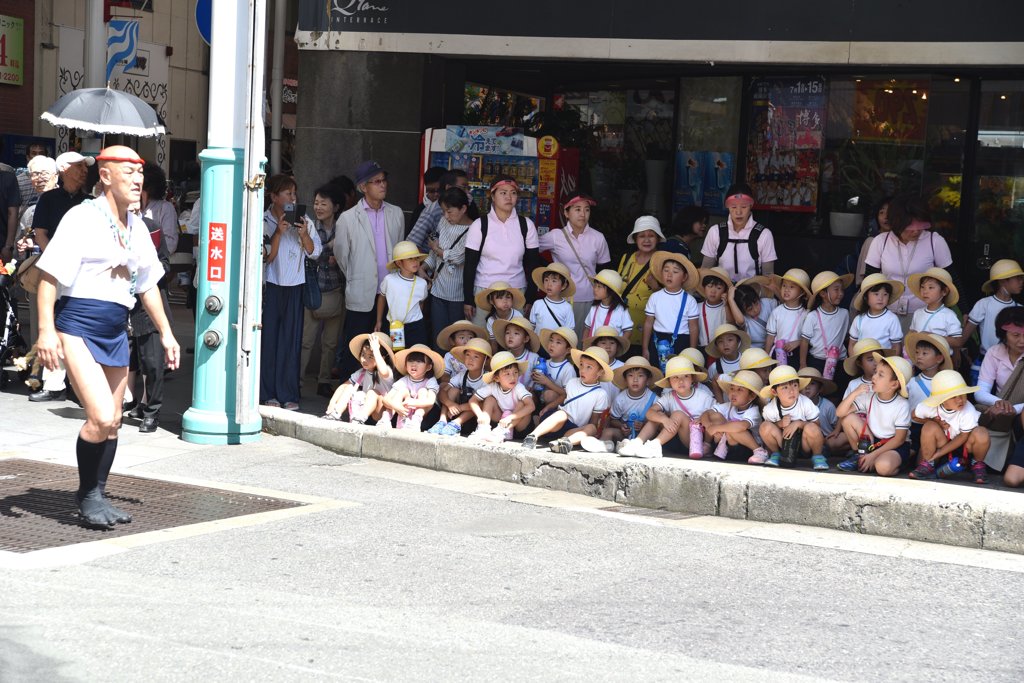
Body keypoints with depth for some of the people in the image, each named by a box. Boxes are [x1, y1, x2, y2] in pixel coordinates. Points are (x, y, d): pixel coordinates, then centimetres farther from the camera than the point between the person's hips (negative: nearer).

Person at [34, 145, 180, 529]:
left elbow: (147, 285, 24)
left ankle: (96, 496, 26)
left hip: (116, 332, 8)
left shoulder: (137, 228, 14)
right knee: (102, 417, -16)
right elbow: (50, 275, -14)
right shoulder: (82, 218, -9)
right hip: (77, 328, -7)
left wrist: (165, 333, 24)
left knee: (112, 422, 10)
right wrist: (46, 330, -22)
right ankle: (87, 496, 3)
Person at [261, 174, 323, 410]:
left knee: (291, 339, 2)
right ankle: (268, 394, 7)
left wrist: (304, 234, -12)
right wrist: (279, 232, -17)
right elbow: (267, 257, -8)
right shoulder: (264, 221, -4)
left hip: (294, 286, 2)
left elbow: (314, 252, 4)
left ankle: (288, 395, 6)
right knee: (268, 338, 0)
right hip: (270, 285, -2)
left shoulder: (304, 221, 5)